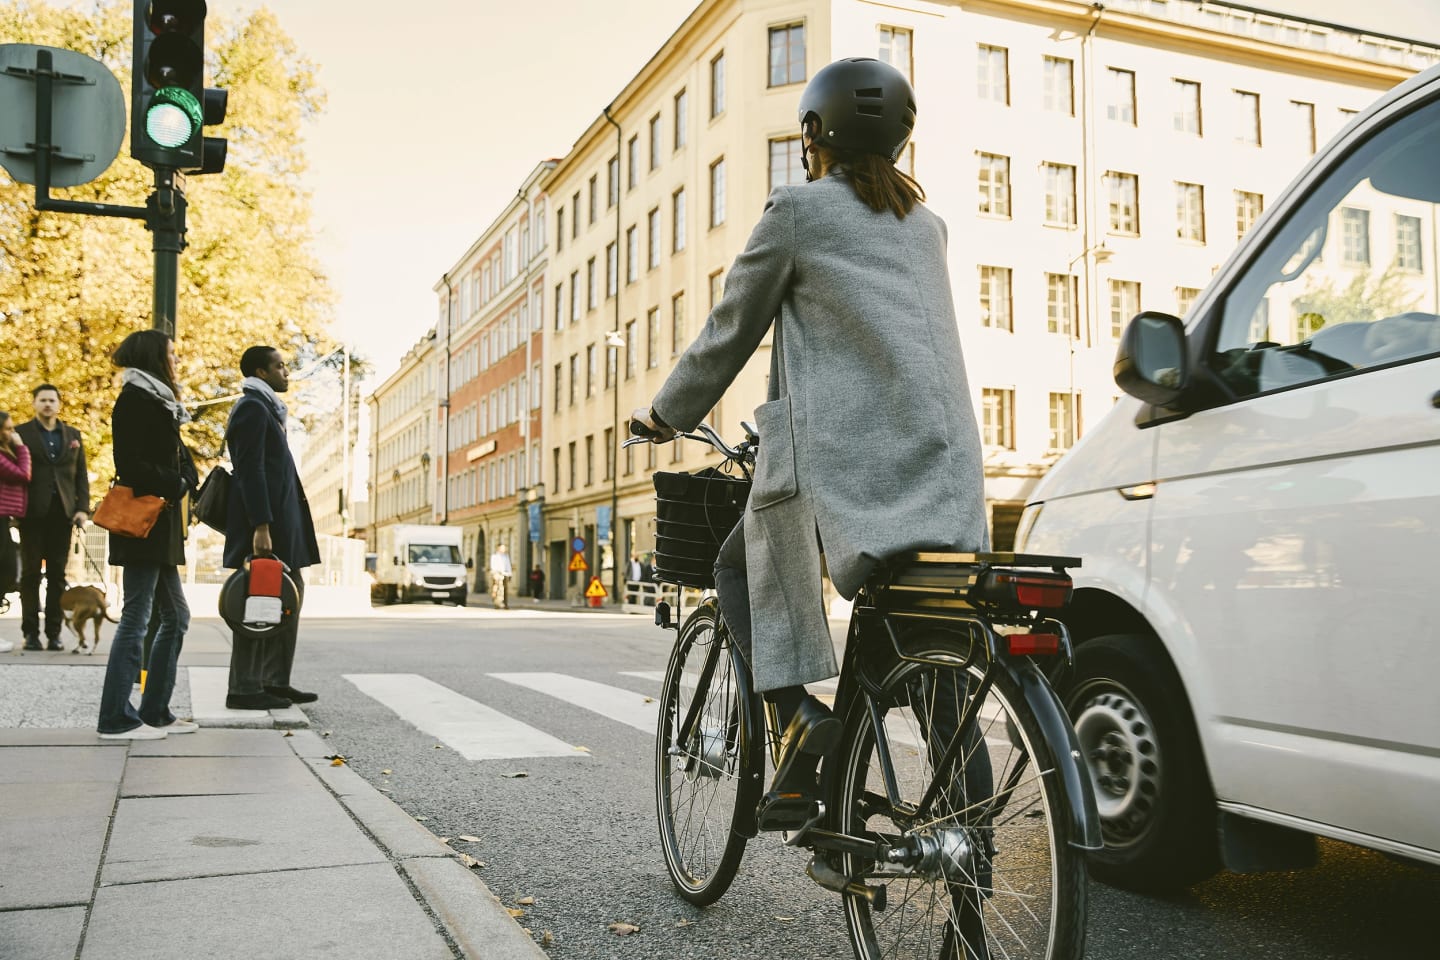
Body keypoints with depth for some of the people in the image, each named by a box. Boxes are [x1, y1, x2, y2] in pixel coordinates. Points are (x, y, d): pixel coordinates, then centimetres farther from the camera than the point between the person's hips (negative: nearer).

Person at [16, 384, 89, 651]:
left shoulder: (73, 435, 15)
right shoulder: (21, 433, 6)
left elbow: (81, 475, 12)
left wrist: (83, 508, 1)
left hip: (62, 512, 2)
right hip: (33, 512, -2)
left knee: (57, 574, 2)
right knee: (31, 573, 1)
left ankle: (54, 632, 4)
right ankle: (31, 632, 4)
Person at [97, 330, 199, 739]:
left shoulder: (159, 403, 20)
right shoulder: (135, 399, -7)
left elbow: (181, 461, 15)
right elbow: (130, 464, -17)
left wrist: (182, 483, -3)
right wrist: (175, 485, -9)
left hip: (162, 526, 10)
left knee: (176, 618, 11)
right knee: (136, 618, -7)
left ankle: (155, 712, 16)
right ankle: (116, 719, -2)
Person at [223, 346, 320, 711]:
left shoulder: (265, 408, 20)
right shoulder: (253, 408, -11)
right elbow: (250, 471, -18)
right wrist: (260, 527, -23)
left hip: (279, 521, 10)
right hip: (264, 522, -10)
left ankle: (275, 681, 18)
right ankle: (243, 688, 2)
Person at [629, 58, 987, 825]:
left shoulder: (798, 210, 4)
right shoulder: (924, 222, 23)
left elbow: (730, 333, 8)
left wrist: (664, 415, 22)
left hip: (845, 446, -6)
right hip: (945, 455, 6)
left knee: (741, 568, 15)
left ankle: (796, 710, -5)